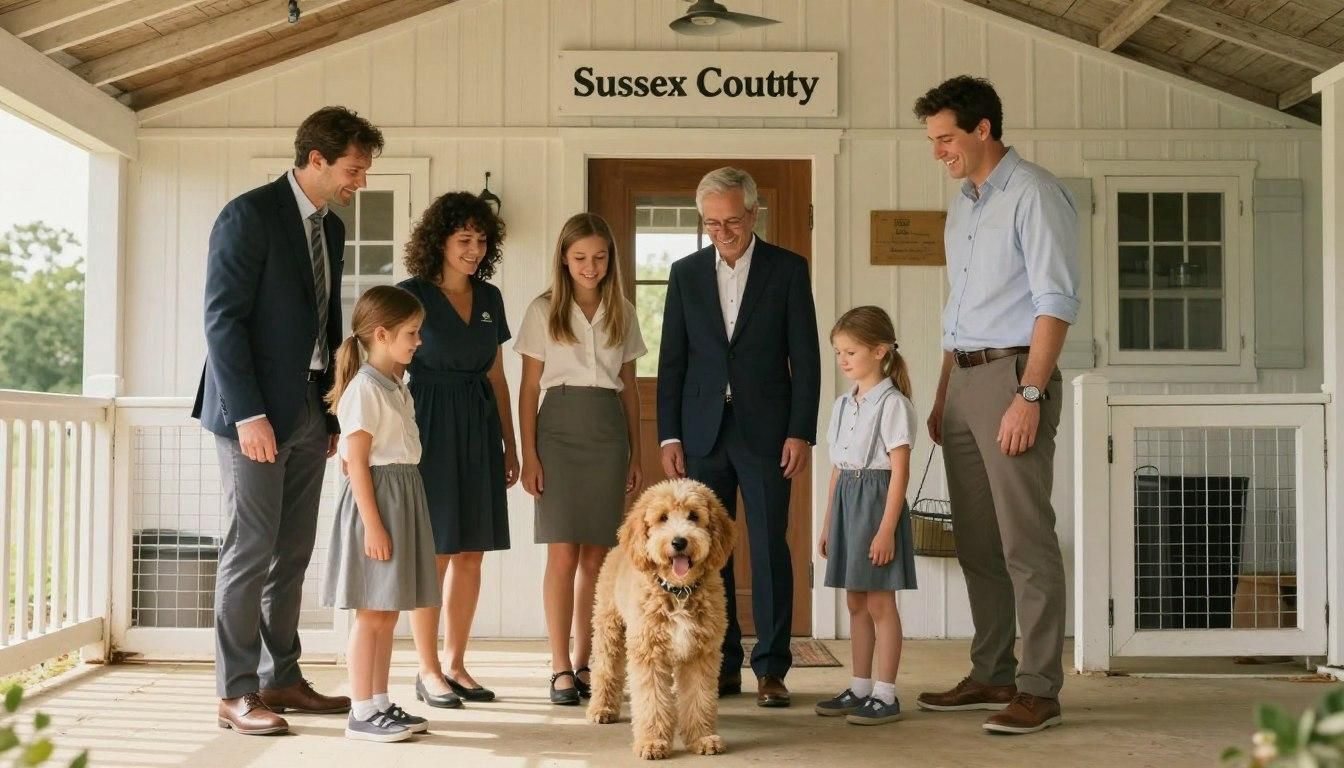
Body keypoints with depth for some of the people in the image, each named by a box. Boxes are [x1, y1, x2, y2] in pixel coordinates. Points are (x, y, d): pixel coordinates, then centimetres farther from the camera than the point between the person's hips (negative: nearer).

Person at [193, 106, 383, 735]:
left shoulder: (330, 227, 14)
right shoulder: (249, 215, -10)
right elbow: (222, 319, -16)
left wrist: (334, 414, 13)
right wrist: (248, 414, -20)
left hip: (309, 413, 8)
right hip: (256, 411, -8)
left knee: (293, 553, 11)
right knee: (251, 551, -4)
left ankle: (281, 679, 20)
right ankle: (236, 694, 5)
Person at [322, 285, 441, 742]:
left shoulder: (396, 386, 15)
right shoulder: (364, 388, -14)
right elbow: (356, 462, -17)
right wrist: (372, 525, -21)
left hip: (403, 495, 9)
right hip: (376, 498, -9)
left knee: (387, 614, 13)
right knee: (371, 614, -3)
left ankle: (380, 704, 20)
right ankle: (362, 714, 4)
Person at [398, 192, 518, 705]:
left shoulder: (489, 299, 11)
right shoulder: (412, 294, -5)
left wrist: (510, 444, 14)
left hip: (478, 430, 5)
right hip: (430, 426, -5)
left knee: (471, 554, 7)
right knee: (434, 553, -2)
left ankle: (455, 664, 17)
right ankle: (428, 671, 8)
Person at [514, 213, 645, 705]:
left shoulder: (622, 313, 11)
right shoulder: (543, 311, 2)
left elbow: (629, 388, 14)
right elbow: (529, 388, 1)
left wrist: (635, 454, 11)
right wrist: (529, 456, -5)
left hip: (608, 429, 3)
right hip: (560, 427, -3)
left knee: (596, 556, 4)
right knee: (563, 553, -6)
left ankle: (584, 662, 13)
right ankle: (560, 669, -1)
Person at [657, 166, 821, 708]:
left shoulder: (788, 269, 2)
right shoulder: (686, 273, 9)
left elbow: (805, 357, 0)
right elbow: (672, 360, 9)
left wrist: (801, 432, -7)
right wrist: (669, 435, 2)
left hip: (765, 431, -2)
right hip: (702, 432, 3)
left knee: (769, 549, -2)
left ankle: (771, 668, 5)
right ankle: (721, 664, 13)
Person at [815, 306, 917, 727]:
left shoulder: (892, 403, -11)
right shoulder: (843, 404, 13)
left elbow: (899, 470, -15)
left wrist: (887, 528, -20)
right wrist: (828, 522, 15)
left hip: (877, 499, -8)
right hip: (847, 501, 8)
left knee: (880, 602, -3)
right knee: (855, 602, 12)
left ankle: (885, 694, 4)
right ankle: (859, 687, 20)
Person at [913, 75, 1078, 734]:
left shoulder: (1034, 194, -7)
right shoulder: (962, 206, 19)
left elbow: (1056, 301, -14)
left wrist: (1029, 395, -21)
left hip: (1012, 373, -9)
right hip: (964, 381, 9)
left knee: (1025, 542, -8)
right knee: (977, 543, 11)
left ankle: (1039, 689, -3)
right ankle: (992, 675, 19)